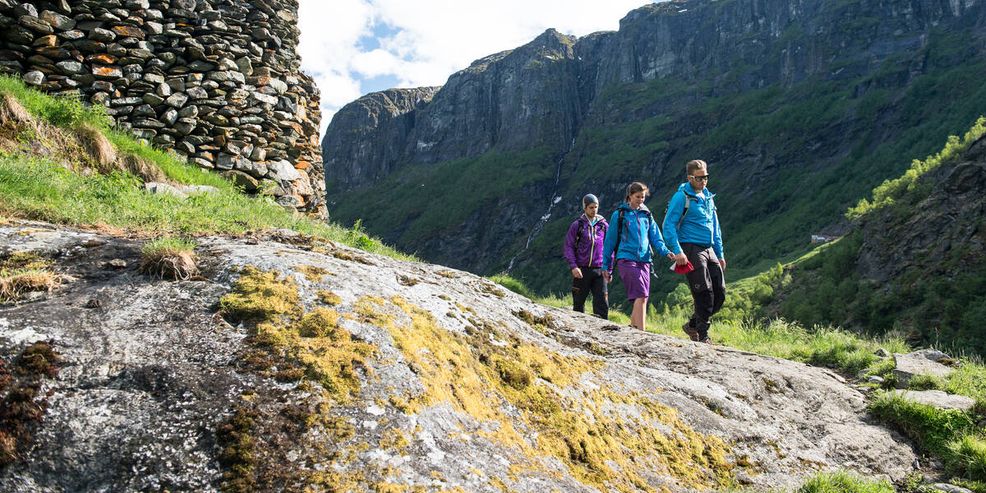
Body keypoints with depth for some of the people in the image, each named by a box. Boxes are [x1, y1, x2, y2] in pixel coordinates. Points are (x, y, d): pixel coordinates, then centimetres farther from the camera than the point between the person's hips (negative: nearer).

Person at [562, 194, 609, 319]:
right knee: (578, 303, 6)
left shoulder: (604, 225, 9)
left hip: (599, 270, 1)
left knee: (602, 303, -6)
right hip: (581, 270, -1)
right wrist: (573, 266, -11)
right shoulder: (577, 225, 3)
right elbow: (568, 247, 0)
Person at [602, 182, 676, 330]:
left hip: (644, 261, 5)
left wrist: (666, 251, -10)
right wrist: (606, 266, 5)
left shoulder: (647, 215, 16)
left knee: (642, 298, 5)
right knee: (641, 296, -19)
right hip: (627, 259, -5)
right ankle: (642, 333, -22)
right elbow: (610, 241, 6)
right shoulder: (620, 215, 4)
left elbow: (655, 238, 11)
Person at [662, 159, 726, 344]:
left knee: (720, 293, 4)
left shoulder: (708, 197, 18)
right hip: (691, 249, -8)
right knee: (704, 293, -11)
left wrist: (720, 254, 21)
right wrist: (677, 251, -21)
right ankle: (703, 336, 0)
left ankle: (693, 325, 21)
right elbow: (669, 225, -11)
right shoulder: (681, 196, -6)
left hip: (709, 250, 8)